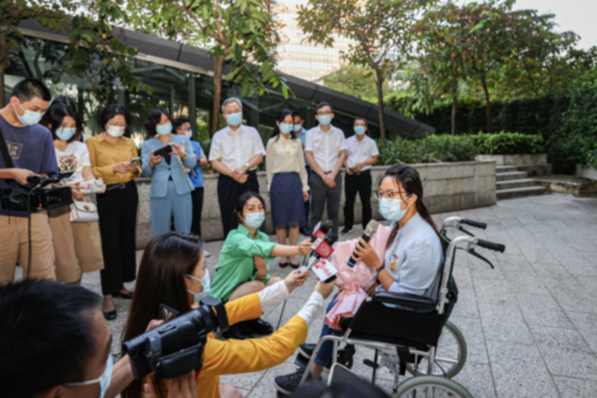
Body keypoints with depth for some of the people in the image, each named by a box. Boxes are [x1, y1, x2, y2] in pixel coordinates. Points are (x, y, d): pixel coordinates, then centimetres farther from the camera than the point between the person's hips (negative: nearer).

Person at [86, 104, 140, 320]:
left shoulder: (129, 143, 13)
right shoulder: (92, 142, -1)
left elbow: (137, 171, 16)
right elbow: (90, 171, -8)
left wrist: (135, 169, -6)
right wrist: (113, 168, -20)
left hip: (129, 193, 5)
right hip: (107, 196, -5)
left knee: (127, 239, 9)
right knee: (109, 243, -7)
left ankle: (119, 285, 23)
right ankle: (108, 296, -2)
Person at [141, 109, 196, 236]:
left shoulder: (183, 140, 11)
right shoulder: (148, 145, 10)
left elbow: (192, 164, 0)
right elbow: (145, 173, 3)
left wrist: (182, 154, -20)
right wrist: (151, 163, -19)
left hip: (182, 190, 0)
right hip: (159, 192, 0)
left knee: (184, 233, 2)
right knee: (160, 234, 1)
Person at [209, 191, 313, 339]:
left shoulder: (263, 237, -2)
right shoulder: (235, 238, -24)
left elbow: (262, 277, -8)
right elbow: (265, 249, -45)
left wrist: (262, 270, -32)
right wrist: (297, 250, -59)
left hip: (244, 290, 7)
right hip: (224, 297, -6)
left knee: (277, 283, -14)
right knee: (256, 286, -31)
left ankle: (251, 318, 7)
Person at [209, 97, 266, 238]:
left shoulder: (252, 132, 11)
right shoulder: (219, 136, 9)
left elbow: (259, 156, 4)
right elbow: (214, 162, 2)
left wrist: (244, 167, -15)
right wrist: (232, 173, -14)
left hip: (249, 179, 0)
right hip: (227, 181, 0)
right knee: (229, 220, -1)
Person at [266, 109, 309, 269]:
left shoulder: (297, 142, 11)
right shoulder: (272, 142, 4)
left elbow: (301, 165, 12)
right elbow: (269, 166, 6)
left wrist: (305, 186, 9)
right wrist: (271, 186, 5)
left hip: (295, 181, 2)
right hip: (279, 182, -2)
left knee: (294, 220, 1)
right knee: (280, 221, 3)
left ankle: (293, 255, 9)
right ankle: (283, 255, 14)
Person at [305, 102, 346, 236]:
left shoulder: (338, 133, 8)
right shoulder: (311, 133, 3)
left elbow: (342, 155, 5)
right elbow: (309, 156, -2)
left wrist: (332, 175, -8)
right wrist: (323, 175, -9)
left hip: (334, 176, 2)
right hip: (317, 176, -2)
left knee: (334, 211, 6)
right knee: (316, 212, 0)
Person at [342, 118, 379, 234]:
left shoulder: (371, 142, 2)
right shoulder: (348, 141, 6)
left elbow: (374, 159, 2)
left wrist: (363, 163, -14)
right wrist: (347, 166, -10)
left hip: (364, 174, -1)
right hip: (351, 175, 1)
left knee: (366, 202, 5)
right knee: (349, 201, 5)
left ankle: (366, 226, 16)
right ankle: (348, 226, 15)